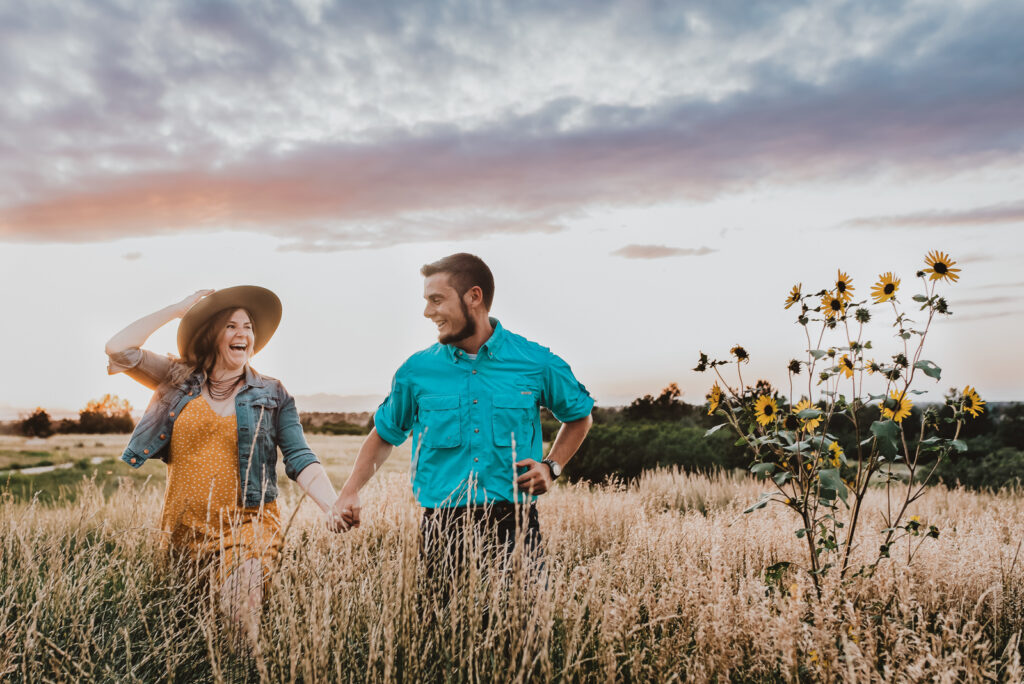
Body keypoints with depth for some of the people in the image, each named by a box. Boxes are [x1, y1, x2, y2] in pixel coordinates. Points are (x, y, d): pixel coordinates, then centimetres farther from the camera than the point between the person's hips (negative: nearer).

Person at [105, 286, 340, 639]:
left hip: (248, 524, -2)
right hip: (184, 527, 2)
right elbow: (119, 350, -4)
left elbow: (300, 460, -3)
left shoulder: (273, 395, 4)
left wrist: (336, 508, -18)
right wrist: (177, 309, 2)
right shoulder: (180, 380, 8)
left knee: (242, 616, -22)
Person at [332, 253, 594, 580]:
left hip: (514, 526, -1)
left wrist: (551, 466, 1)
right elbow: (384, 434, 17)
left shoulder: (536, 363, -2)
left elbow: (579, 416, 16)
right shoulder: (416, 370, 2)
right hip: (441, 529, 1)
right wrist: (349, 492, 4)